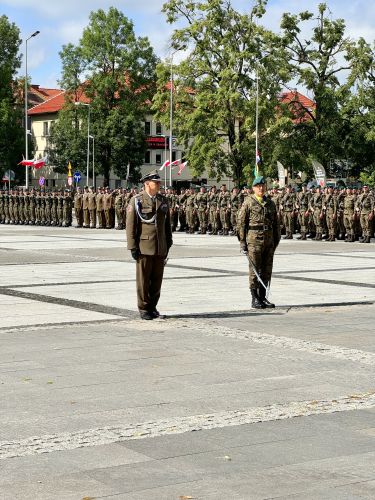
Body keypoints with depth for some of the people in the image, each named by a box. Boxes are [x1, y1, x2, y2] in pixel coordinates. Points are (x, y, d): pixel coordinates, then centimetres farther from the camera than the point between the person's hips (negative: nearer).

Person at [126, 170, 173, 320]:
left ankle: (153, 306, 21)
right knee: (143, 280, 2)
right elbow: (130, 225, -6)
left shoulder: (163, 201, 11)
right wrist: (133, 247, -10)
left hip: (160, 248, 4)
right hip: (144, 247, -4)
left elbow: (167, 224, 17)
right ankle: (143, 309, 11)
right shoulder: (136, 201, -3)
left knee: (157, 279, 8)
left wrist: (168, 243, 14)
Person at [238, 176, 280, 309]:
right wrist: (242, 241, -8)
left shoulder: (270, 203, 13)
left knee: (267, 270, 7)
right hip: (254, 239, -5)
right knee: (255, 270, -2)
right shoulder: (248, 202, -3)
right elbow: (241, 222, -4)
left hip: (269, 240, 5)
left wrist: (276, 240, 13)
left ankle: (263, 297, 17)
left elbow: (276, 223, 18)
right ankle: (255, 299, 4)